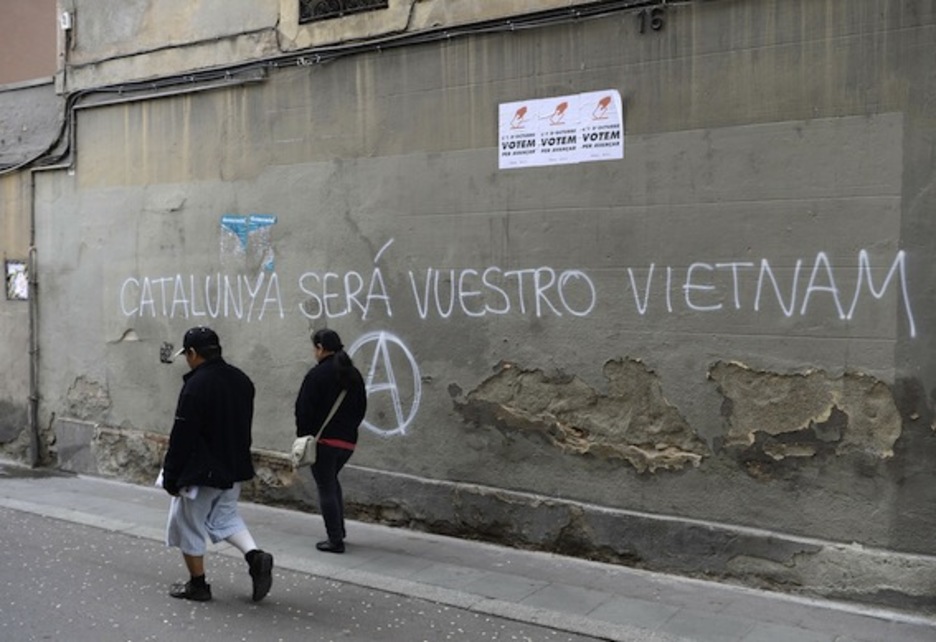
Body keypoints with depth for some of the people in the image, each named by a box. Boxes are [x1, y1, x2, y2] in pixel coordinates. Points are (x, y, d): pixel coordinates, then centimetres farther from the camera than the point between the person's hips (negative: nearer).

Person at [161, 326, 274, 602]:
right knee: (225, 515, 23)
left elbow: (181, 437, -18)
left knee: (188, 525, 10)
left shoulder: (196, 386, -21)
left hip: (201, 472, -8)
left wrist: (170, 477, -8)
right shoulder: (241, 380, 5)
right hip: (234, 468, 8)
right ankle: (255, 556, 3)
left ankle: (197, 585, 20)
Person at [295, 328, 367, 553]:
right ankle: (339, 531, 26)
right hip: (348, 441, 7)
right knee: (332, 482, 25)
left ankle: (335, 540, 3)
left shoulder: (317, 374, -12)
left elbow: (304, 409, -12)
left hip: (323, 440, -7)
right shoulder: (354, 374, 9)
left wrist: (303, 435, 0)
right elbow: (361, 407, 14)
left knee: (326, 488, 1)